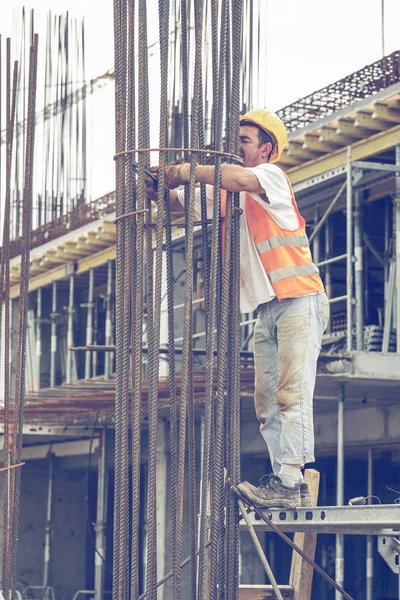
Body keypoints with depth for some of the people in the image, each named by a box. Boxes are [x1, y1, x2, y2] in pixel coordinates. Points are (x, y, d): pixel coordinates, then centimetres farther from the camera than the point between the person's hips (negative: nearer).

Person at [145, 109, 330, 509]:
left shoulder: (272, 175, -3)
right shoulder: (225, 191, 19)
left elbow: (242, 179, -26)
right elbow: (179, 202, 16)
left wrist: (189, 171, -18)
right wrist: (159, 185, -7)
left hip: (299, 300, -8)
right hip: (267, 308, 8)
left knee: (292, 393, -16)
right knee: (266, 401, 2)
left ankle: (288, 481, -24)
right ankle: (288, 485, 1)